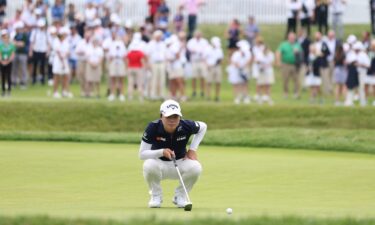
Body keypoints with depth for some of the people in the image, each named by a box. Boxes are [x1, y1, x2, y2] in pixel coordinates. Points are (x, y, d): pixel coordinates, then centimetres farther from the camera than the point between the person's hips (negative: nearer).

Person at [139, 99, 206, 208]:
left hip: (180, 163, 2)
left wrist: (192, 149, -4)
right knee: (149, 165, -37)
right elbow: (142, 154, -19)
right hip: (159, 164, -2)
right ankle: (156, 196, -6)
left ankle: (180, 195, 0)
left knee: (196, 167, -30)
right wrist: (162, 152, -36)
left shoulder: (186, 126, -17)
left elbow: (203, 127, 6)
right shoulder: (153, 128, -21)